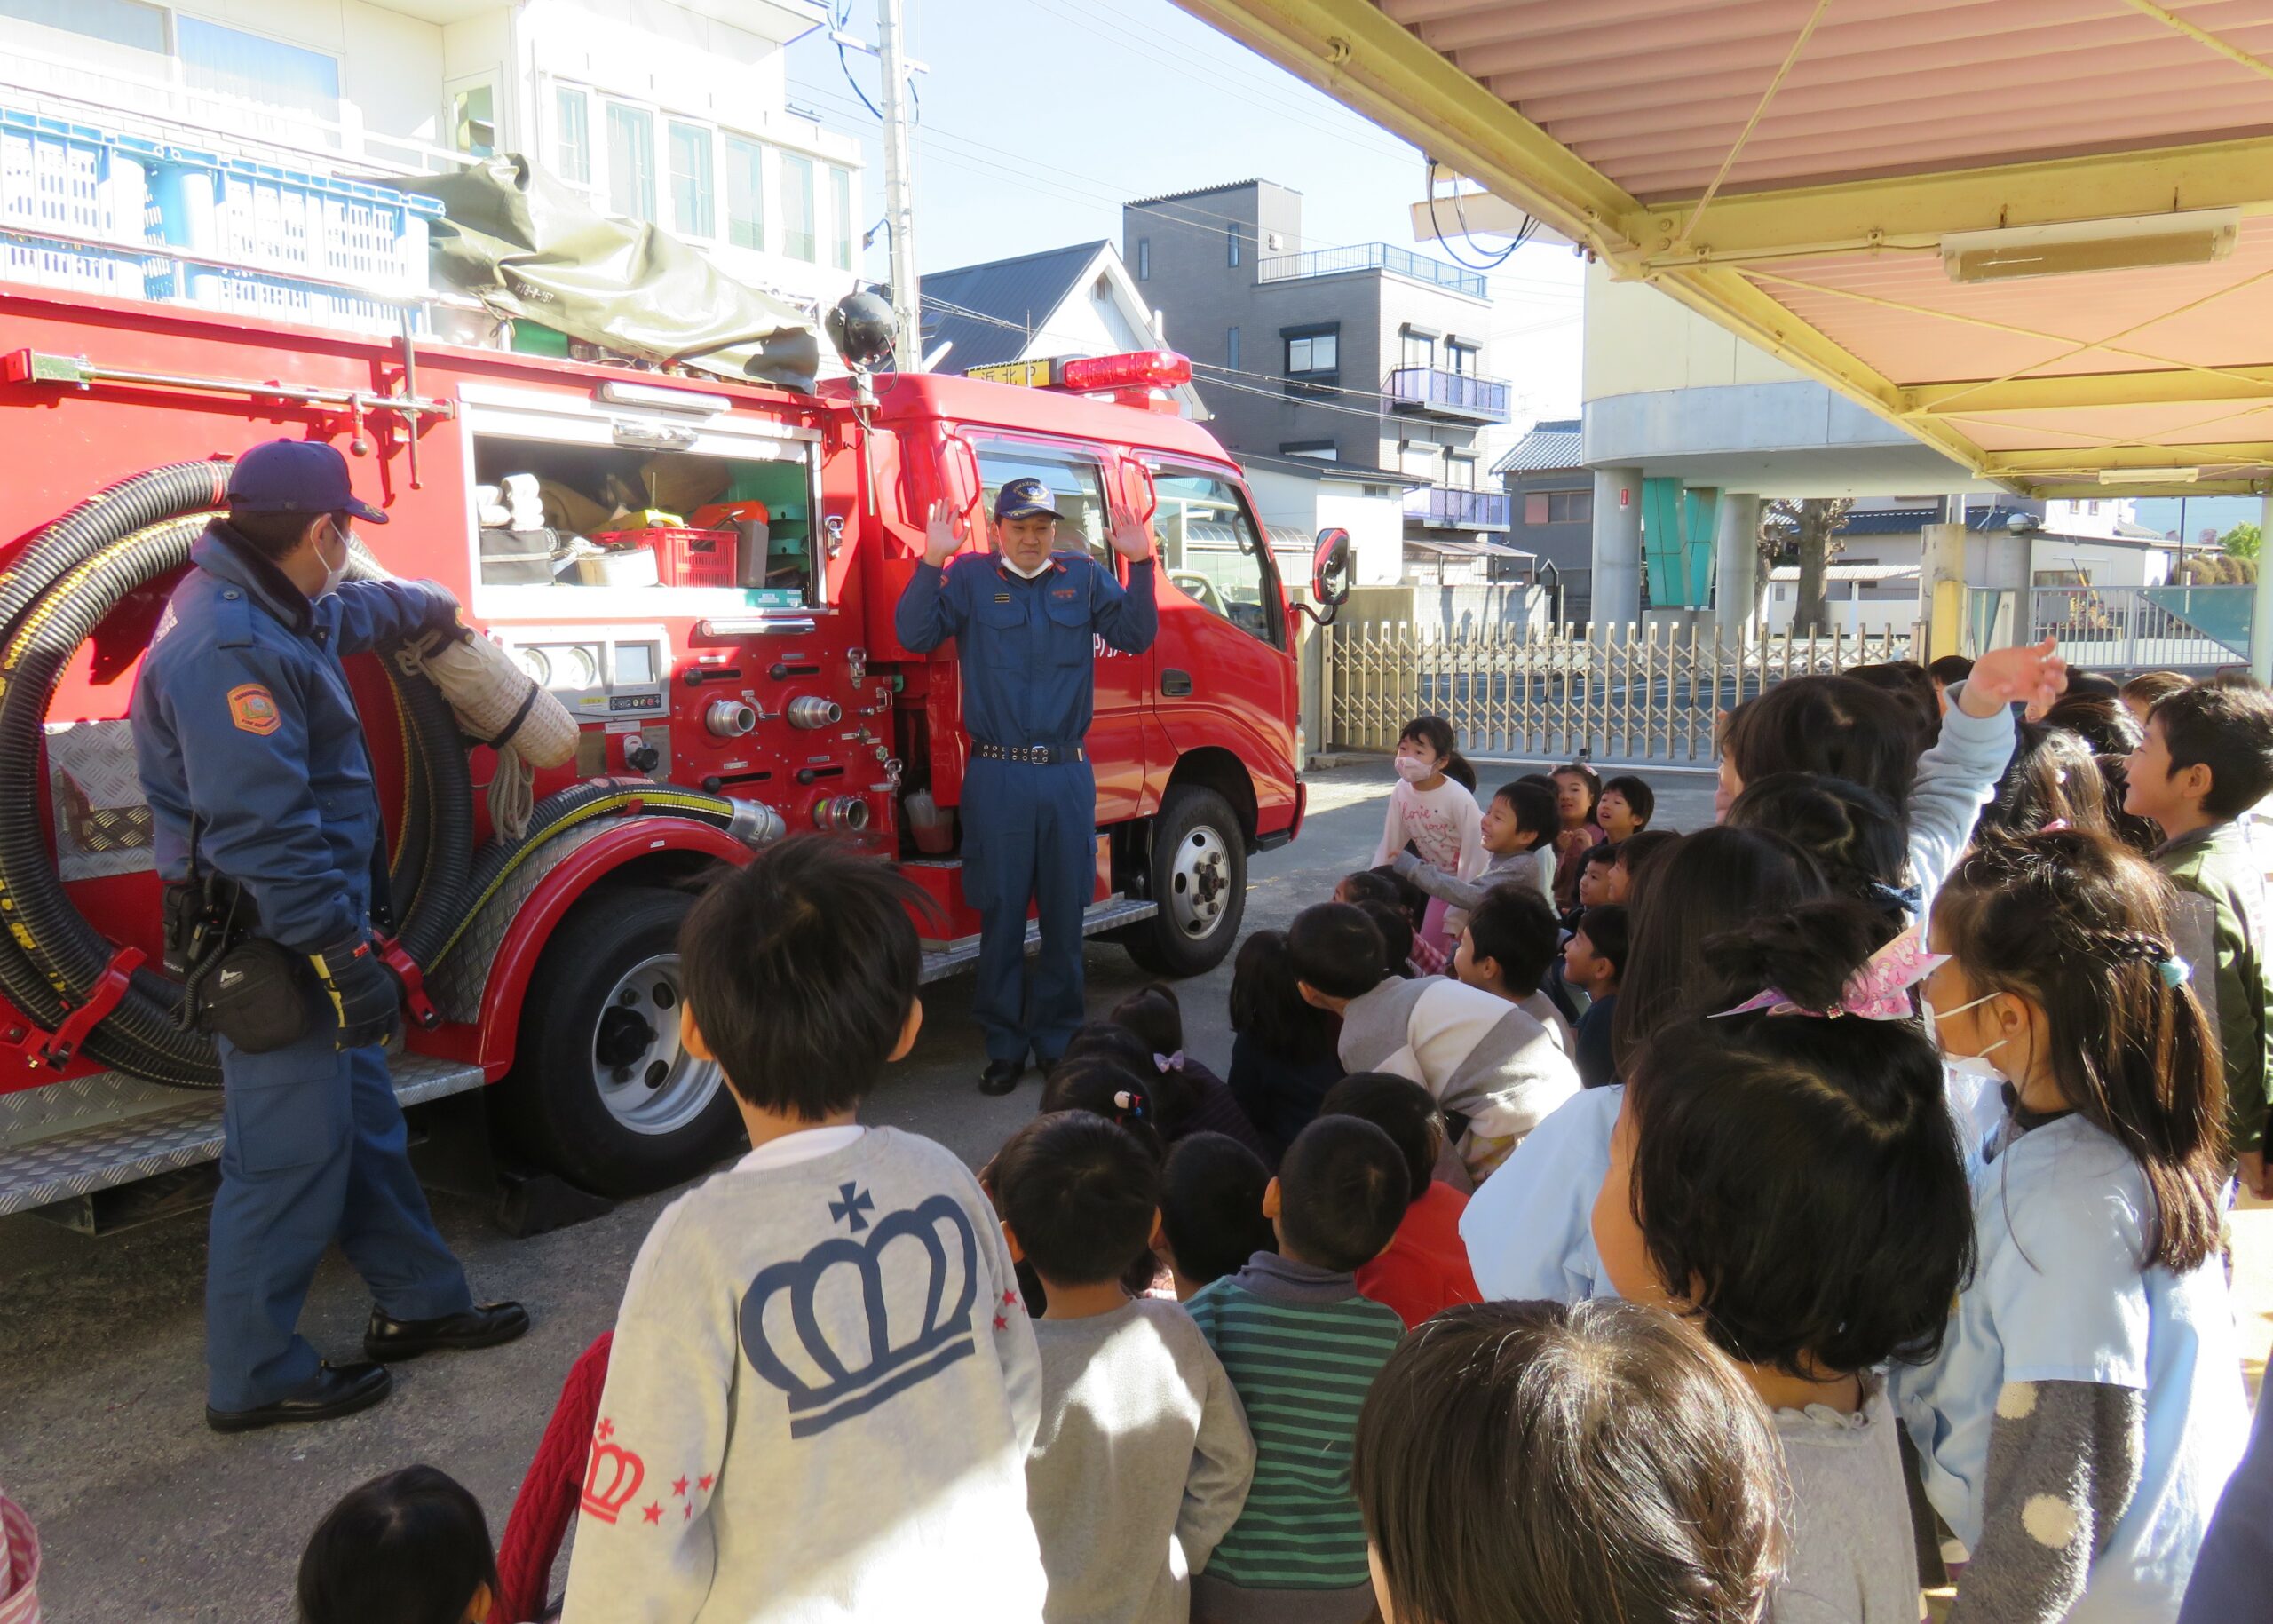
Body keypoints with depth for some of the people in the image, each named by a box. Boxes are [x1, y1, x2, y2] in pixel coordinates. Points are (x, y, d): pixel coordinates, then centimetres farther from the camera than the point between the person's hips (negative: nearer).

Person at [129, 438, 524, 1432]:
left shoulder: (265, 606, 9)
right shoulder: (228, 648, -25)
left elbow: (354, 611, 34)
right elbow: (264, 831, -29)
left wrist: (430, 606, 51)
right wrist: (342, 958, -26)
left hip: (304, 931, 11)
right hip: (271, 949, -11)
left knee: (363, 1121, 18)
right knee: (288, 1158, 0)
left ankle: (418, 1303, 31)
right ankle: (255, 1377, 15)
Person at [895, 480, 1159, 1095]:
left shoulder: (1086, 577, 9)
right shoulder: (969, 578, 3)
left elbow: (1135, 635, 3)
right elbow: (914, 634, -6)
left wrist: (1140, 566, -8)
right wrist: (931, 562, -15)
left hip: (1068, 774, 2)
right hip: (996, 775, -2)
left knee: (1065, 913, 9)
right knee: (1001, 914, 4)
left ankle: (1058, 1038, 22)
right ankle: (1004, 1044, 16)